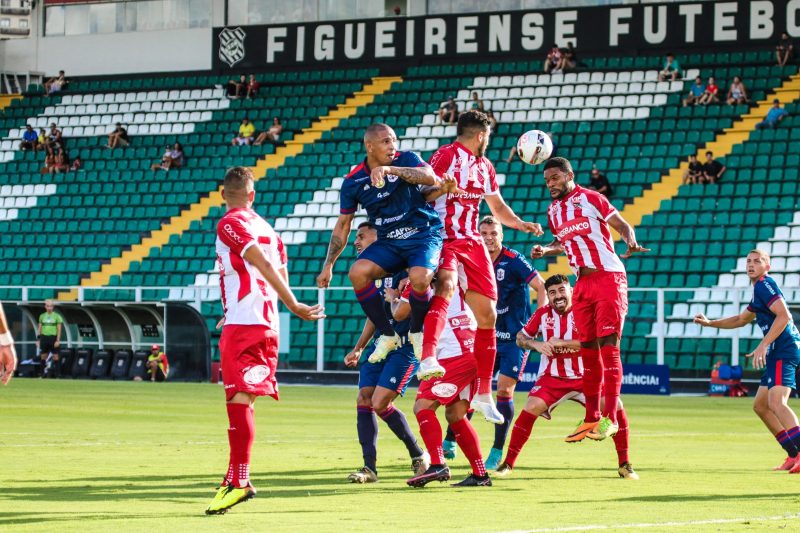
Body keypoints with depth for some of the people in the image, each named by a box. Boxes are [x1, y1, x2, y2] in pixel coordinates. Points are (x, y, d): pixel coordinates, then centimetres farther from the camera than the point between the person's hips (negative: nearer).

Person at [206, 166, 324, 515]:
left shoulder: (230, 224, -5)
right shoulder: (266, 227, 18)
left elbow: (264, 266, -13)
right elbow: (280, 273, 17)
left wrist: (294, 306, -12)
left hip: (243, 322, -8)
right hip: (267, 324, 8)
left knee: (238, 398, -13)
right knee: (241, 399, 13)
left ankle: (239, 482, -19)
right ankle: (234, 479, 17)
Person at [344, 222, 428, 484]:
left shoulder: (402, 268, -15)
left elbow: (400, 313, -22)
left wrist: (393, 298, -4)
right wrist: (358, 349, 25)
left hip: (404, 347, -8)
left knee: (380, 403, -15)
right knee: (364, 400, -3)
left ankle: (418, 455, 5)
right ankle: (369, 467, 2)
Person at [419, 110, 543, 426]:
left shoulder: (485, 166, 20)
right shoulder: (447, 155, -4)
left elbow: (497, 207, 30)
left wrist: (521, 224, 16)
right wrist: (445, 185, -28)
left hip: (472, 243, 8)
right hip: (443, 240, -8)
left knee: (487, 315, 4)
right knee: (446, 285, -37)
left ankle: (483, 394, 13)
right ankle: (428, 359, -52)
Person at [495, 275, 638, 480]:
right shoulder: (543, 314, 0)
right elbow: (520, 338, 8)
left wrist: (562, 343, -27)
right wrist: (536, 344, -14)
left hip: (584, 377, 0)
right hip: (552, 377, 1)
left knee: (615, 406, -17)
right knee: (531, 409, -23)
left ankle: (624, 464, -1)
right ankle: (508, 463, -11)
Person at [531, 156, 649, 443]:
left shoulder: (590, 199, -6)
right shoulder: (553, 210, 13)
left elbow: (623, 226, -7)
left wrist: (631, 243, -27)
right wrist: (545, 250, 9)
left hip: (608, 277, -7)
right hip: (582, 284, 7)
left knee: (608, 346, -12)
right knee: (588, 351, 8)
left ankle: (610, 417, -14)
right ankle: (591, 419, 16)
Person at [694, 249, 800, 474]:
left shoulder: (765, 284, -8)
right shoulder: (759, 289, 24)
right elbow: (741, 319, 38)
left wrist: (763, 345, -25)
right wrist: (709, 323, 31)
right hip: (777, 354, 11)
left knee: (776, 402, -26)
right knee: (760, 406, 15)